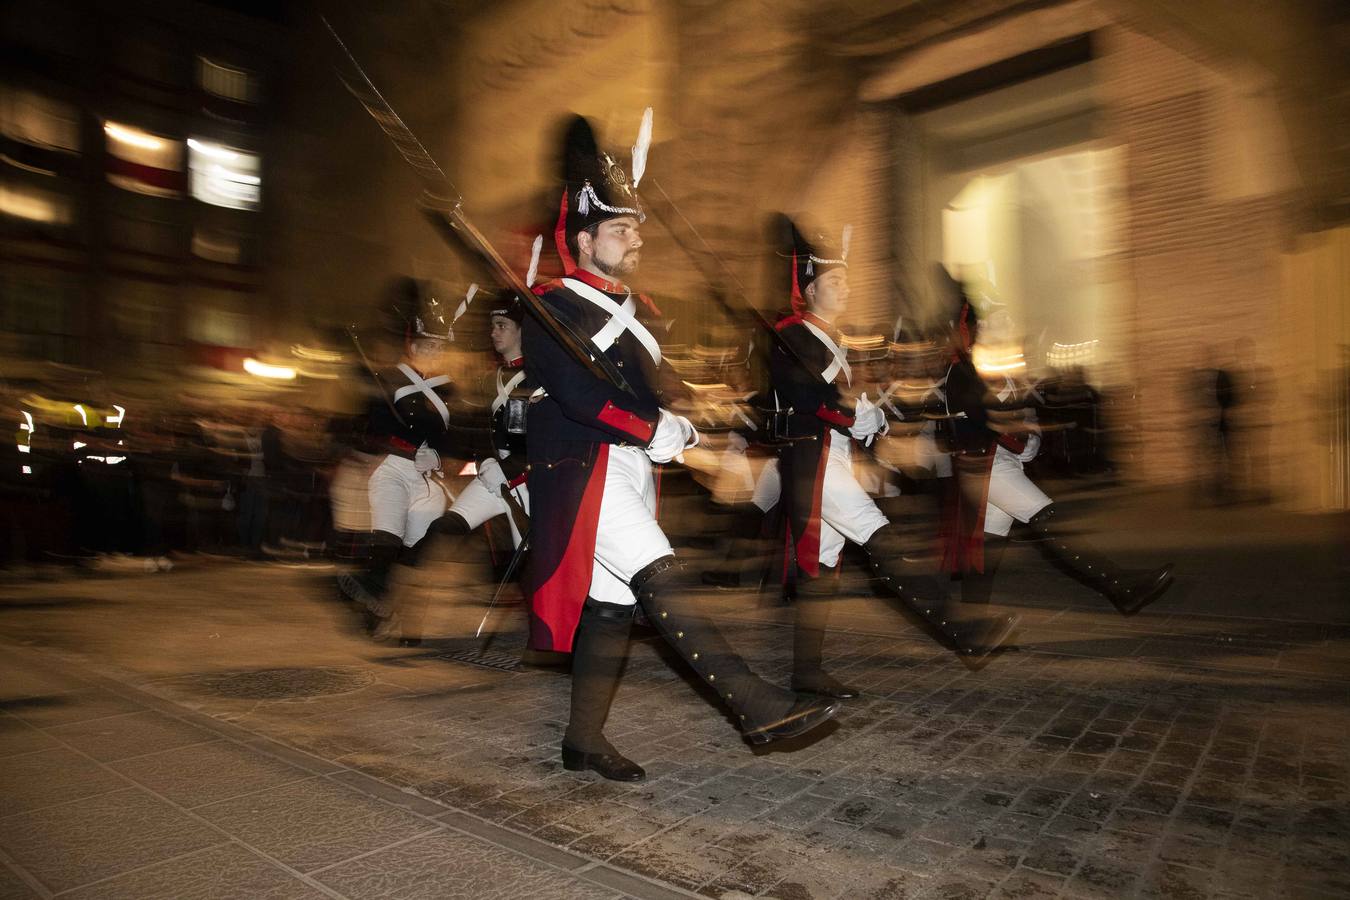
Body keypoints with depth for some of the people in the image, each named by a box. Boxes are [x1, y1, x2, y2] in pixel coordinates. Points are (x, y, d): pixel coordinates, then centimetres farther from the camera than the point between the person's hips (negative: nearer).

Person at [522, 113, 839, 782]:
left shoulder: (634, 311, 21)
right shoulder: (553, 307, -5)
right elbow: (577, 394, -16)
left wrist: (675, 425, 0)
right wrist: (653, 431, -14)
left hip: (632, 470, 8)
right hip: (584, 470, -8)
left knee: (613, 604, 8)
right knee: (661, 579, -21)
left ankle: (584, 742, 20)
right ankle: (757, 706, -24)